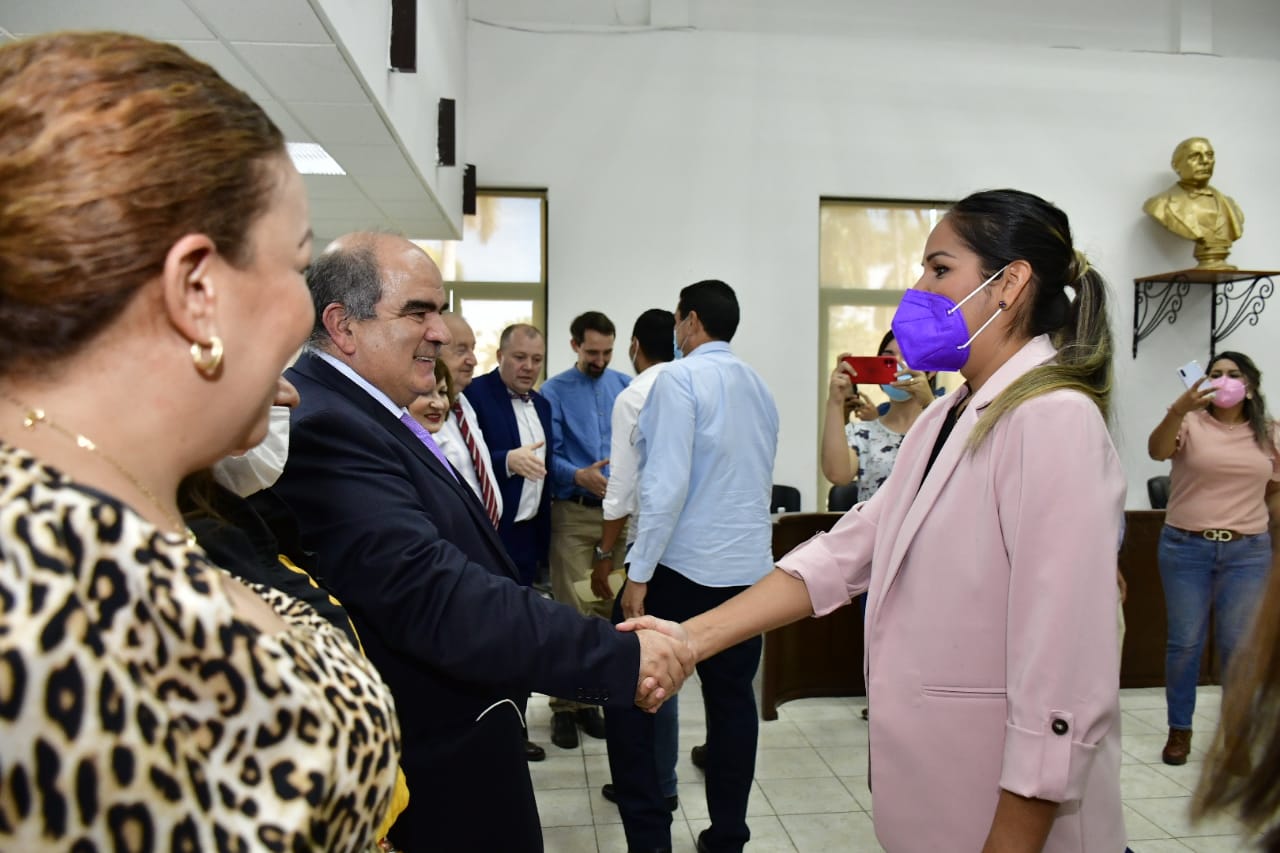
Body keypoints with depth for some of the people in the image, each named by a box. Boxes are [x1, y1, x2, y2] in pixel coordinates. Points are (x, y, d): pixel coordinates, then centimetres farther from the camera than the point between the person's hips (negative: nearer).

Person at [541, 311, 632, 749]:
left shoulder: (627, 387, 11)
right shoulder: (554, 391, 2)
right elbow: (548, 454, -5)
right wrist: (579, 476, -21)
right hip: (572, 514, -3)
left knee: (610, 609, 7)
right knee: (572, 612, -4)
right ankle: (564, 705, 8)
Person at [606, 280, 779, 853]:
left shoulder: (679, 379, -10)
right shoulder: (759, 387, 11)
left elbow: (667, 483, -18)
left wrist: (638, 574, -15)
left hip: (682, 566, -6)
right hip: (750, 567, 7)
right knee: (732, 698, 12)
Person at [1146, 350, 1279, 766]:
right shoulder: (1191, 423, -3)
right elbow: (1157, 451, -23)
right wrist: (1178, 410, -40)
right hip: (1186, 547, -2)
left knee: (1238, 645, 6)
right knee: (1184, 642, 4)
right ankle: (1179, 730, 16)